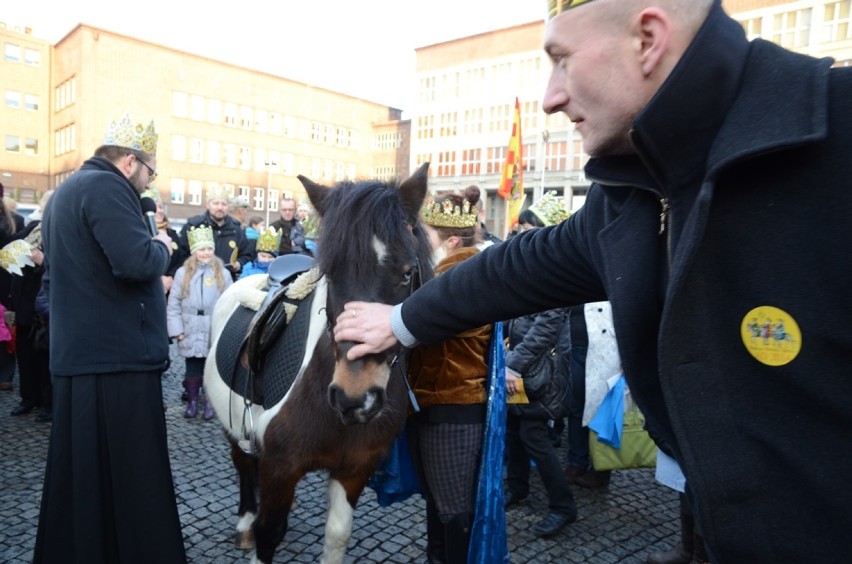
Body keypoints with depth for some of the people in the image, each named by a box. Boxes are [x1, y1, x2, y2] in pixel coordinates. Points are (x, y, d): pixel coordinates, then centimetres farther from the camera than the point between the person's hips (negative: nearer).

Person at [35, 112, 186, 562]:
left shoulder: (64, 192, 20)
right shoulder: (107, 188, -12)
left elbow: (53, 276, 27)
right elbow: (137, 262, -27)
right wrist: (162, 247, -7)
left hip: (74, 355, 10)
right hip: (118, 356, -10)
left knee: (80, 473, 18)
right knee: (133, 476, -1)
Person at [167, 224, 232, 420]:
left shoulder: (223, 273, 0)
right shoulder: (183, 273, 1)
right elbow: (174, 304, 1)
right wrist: (177, 330, -4)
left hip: (215, 333, 0)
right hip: (191, 333, 1)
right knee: (192, 369, 11)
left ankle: (210, 402, 21)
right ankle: (192, 401, 25)